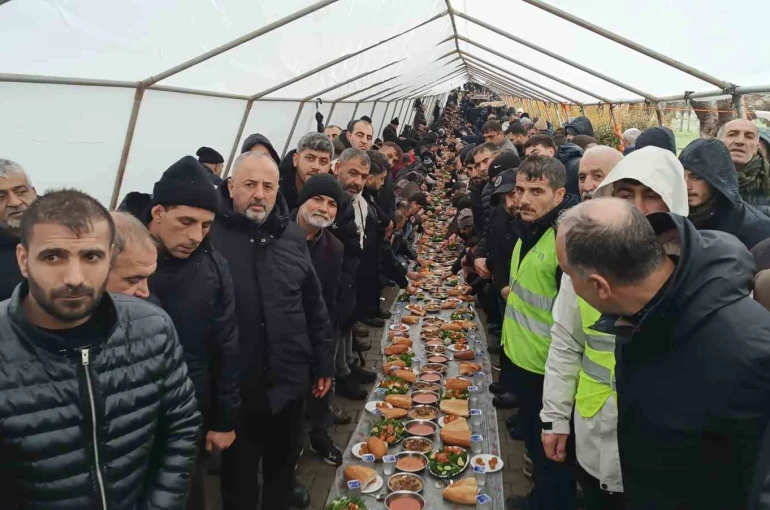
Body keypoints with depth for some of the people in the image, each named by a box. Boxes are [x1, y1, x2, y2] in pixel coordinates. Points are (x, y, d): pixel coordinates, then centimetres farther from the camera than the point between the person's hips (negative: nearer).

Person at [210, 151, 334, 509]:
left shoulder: (292, 236, 2)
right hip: (234, 387, -3)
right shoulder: (209, 234, -12)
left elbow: (314, 308, 8)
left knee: (282, 464, 23)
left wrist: (323, 364, 10)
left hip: (289, 382, 4)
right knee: (238, 473, 16)